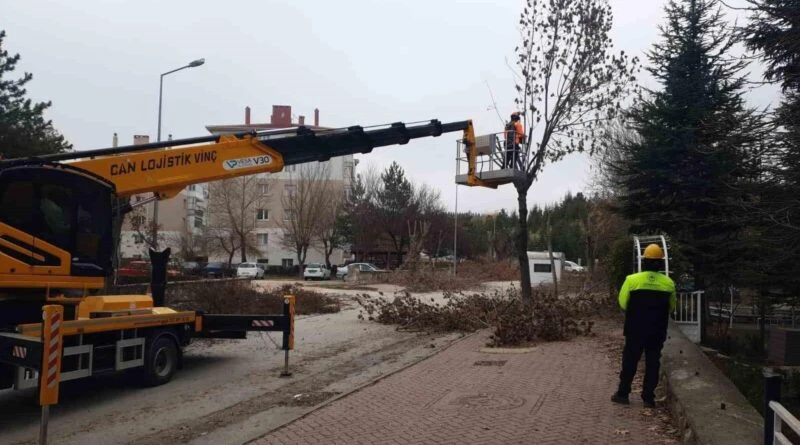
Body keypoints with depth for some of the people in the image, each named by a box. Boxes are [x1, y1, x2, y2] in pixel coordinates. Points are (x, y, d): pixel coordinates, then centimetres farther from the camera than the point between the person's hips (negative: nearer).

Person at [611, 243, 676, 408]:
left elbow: (623, 303, -3)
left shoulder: (632, 280, -11)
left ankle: (623, 393, 14)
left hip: (635, 329, -1)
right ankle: (648, 397, 11)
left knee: (630, 360, 9)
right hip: (657, 331, 2)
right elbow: (671, 307, 8)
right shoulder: (668, 283, -3)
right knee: (652, 362, 9)